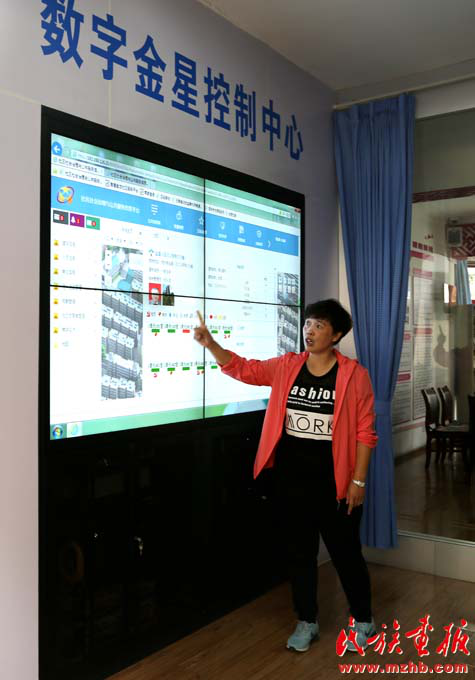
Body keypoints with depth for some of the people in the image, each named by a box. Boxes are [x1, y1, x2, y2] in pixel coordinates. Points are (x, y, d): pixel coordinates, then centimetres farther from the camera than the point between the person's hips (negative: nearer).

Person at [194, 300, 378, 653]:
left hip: (335, 480, -3)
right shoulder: (286, 366, 2)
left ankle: (364, 621, 34)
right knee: (299, 551, 14)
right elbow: (244, 369, -2)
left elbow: (365, 431, -7)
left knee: (345, 551, 11)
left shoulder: (354, 374, -9)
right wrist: (210, 343, -18)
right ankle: (307, 622, 33)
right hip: (292, 478, 4)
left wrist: (358, 480, -10)